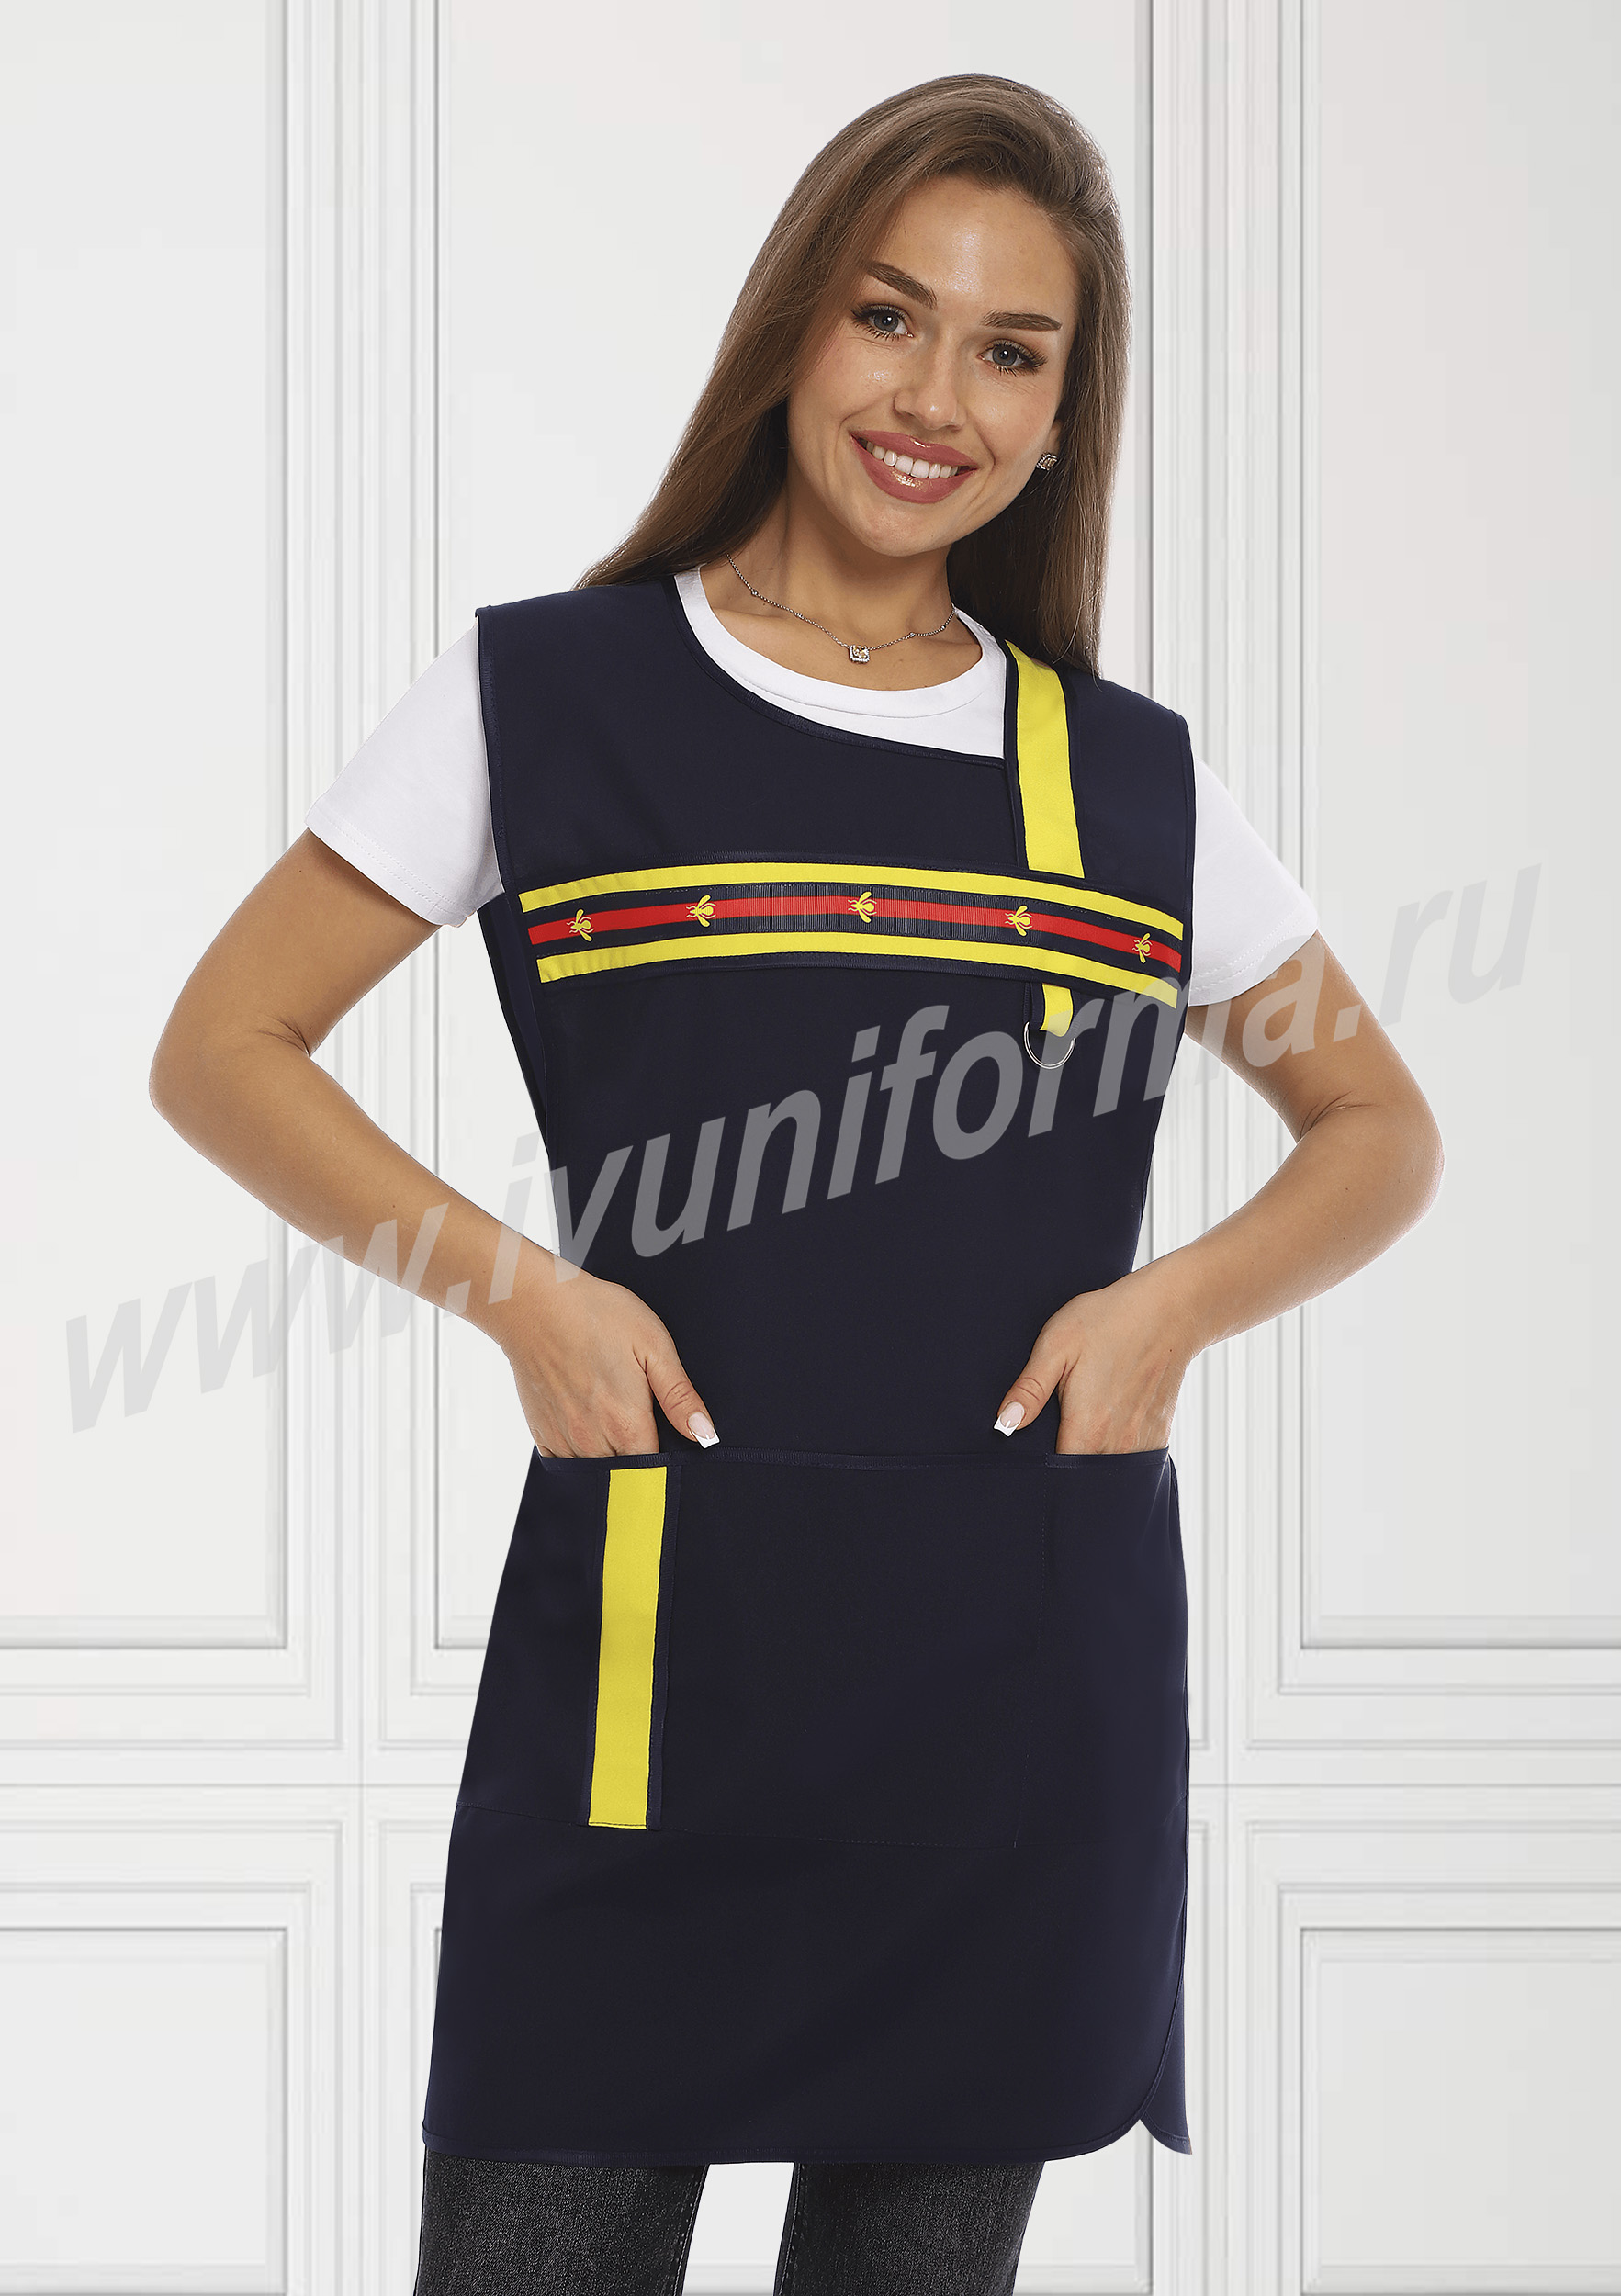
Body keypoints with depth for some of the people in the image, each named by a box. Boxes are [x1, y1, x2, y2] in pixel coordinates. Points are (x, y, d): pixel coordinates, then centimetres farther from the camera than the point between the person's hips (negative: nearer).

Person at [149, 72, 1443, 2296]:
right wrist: (518, 1287, -8)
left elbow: (1381, 1136, 20)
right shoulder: (548, 696, 4)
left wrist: (1171, 1301, 0)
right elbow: (221, 1052, 6)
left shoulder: (1129, 778, 11)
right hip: (661, 1641, -2)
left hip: (1031, 1685, 3)